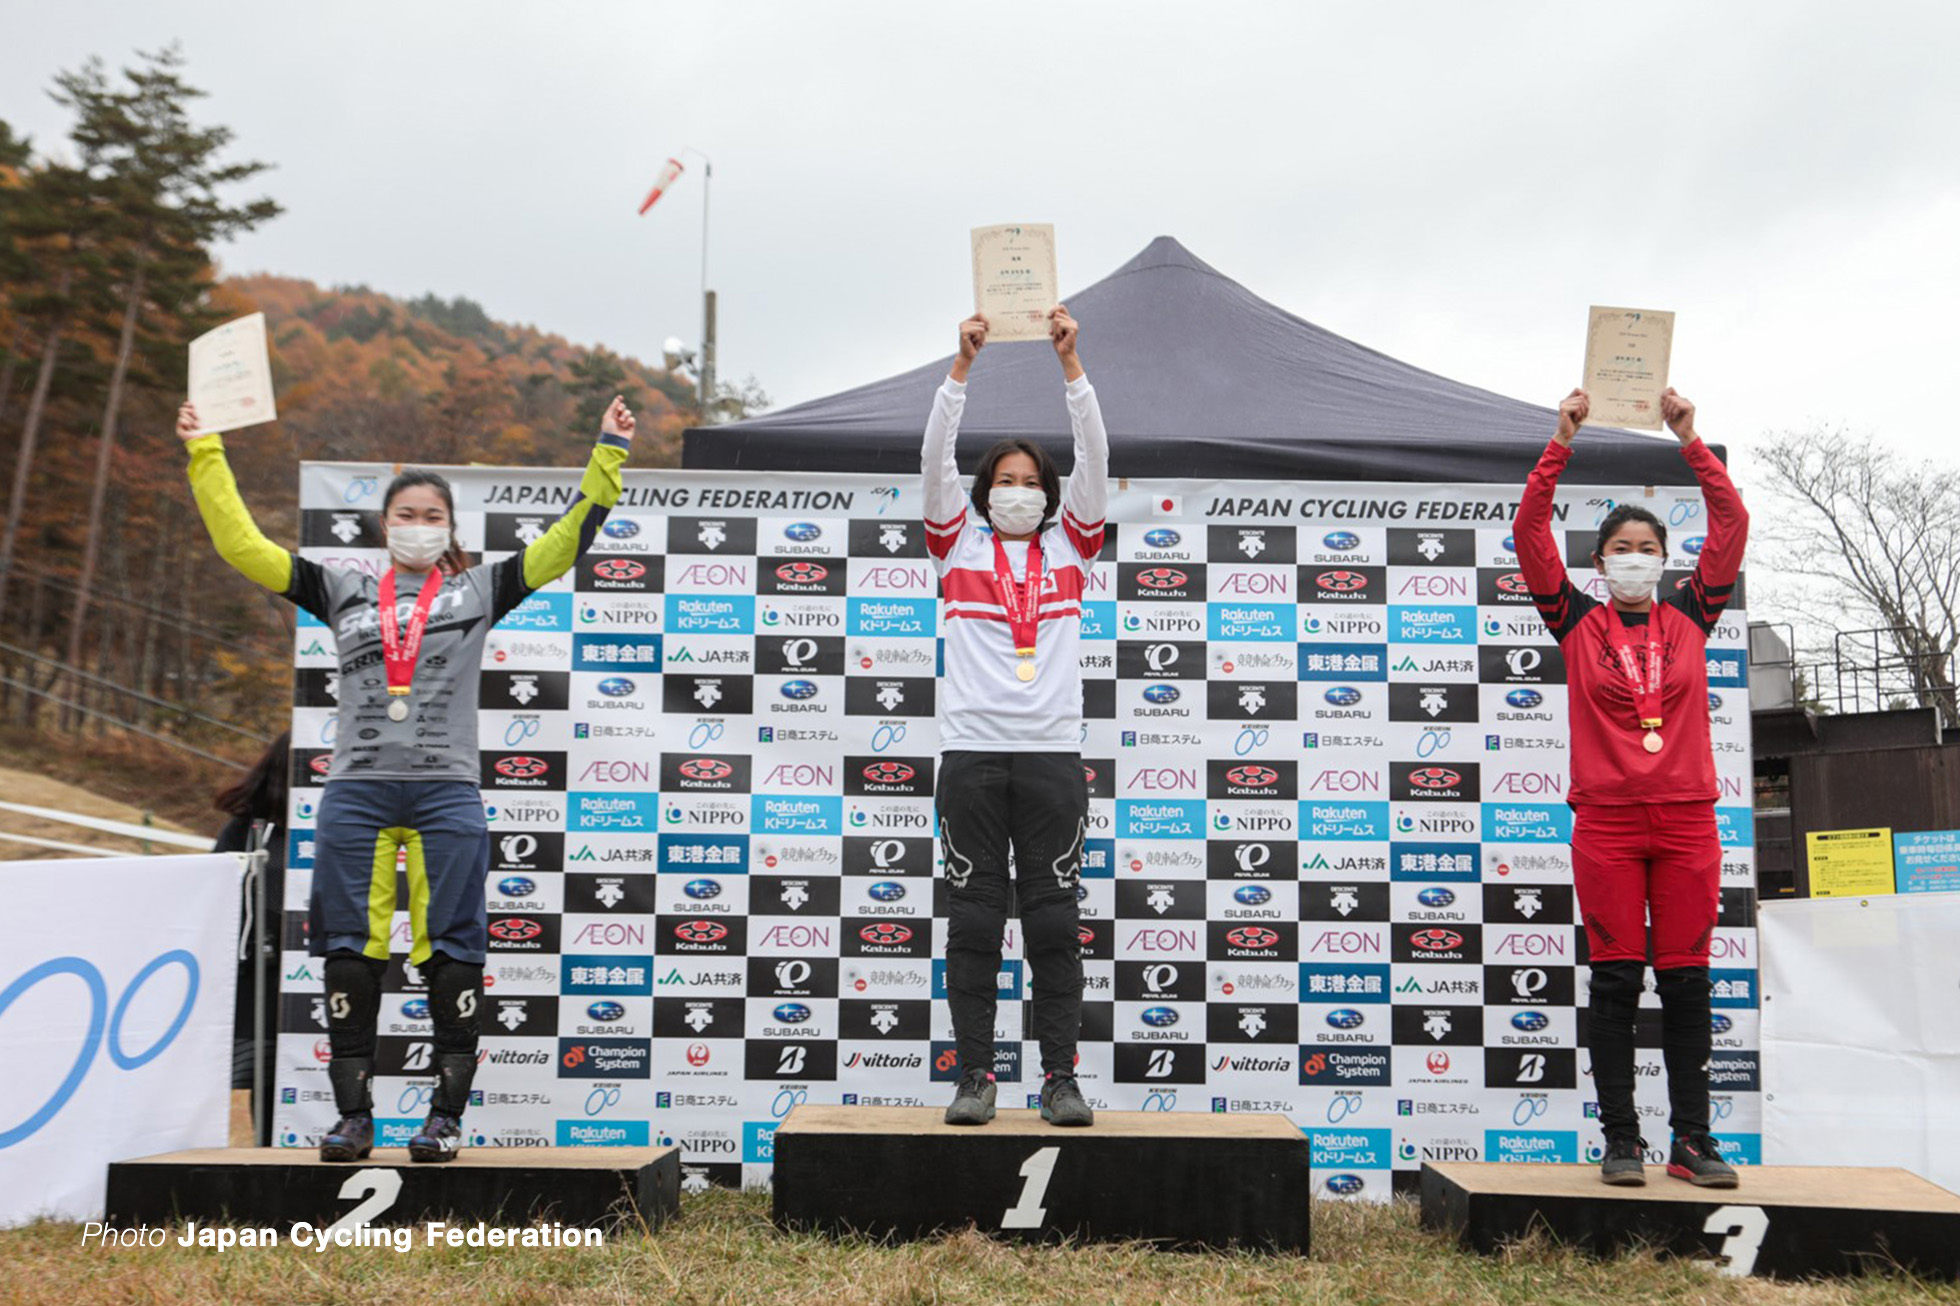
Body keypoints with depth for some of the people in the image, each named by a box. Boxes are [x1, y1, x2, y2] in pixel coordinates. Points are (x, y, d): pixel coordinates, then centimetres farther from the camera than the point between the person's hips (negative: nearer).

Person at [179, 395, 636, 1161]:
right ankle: (354, 1116, 14)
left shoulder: (478, 591, 11)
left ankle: (447, 1114, 10)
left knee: (450, 955, -1)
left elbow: (568, 539, 7)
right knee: (349, 954, 3)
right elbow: (241, 545, 14)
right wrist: (204, 452, 13)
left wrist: (609, 453, 4)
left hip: (446, 794, -2)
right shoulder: (344, 592, 14)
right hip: (355, 791, 2)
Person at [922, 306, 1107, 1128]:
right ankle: (974, 1075, 10)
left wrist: (1070, 363, -5)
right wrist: (963, 365, -9)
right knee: (973, 920, 3)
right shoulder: (958, 544, 11)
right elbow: (935, 458, 0)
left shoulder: (1070, 546, 13)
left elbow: (1094, 459, 3)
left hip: (1052, 754, 1)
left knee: (1054, 921, 3)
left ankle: (1060, 1076, 9)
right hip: (972, 753, 0)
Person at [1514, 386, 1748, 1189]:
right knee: (1615, 979, 1)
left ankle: (1692, 1142, 12)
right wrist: (1562, 444, -3)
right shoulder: (1577, 623, 7)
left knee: (1686, 980, 5)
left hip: (1686, 819, 2)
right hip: (1607, 820, -2)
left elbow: (1731, 528, 7)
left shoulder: (1689, 618, 12)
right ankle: (1621, 1141, 7)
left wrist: (1690, 442, 4)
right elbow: (1530, 532, -1)